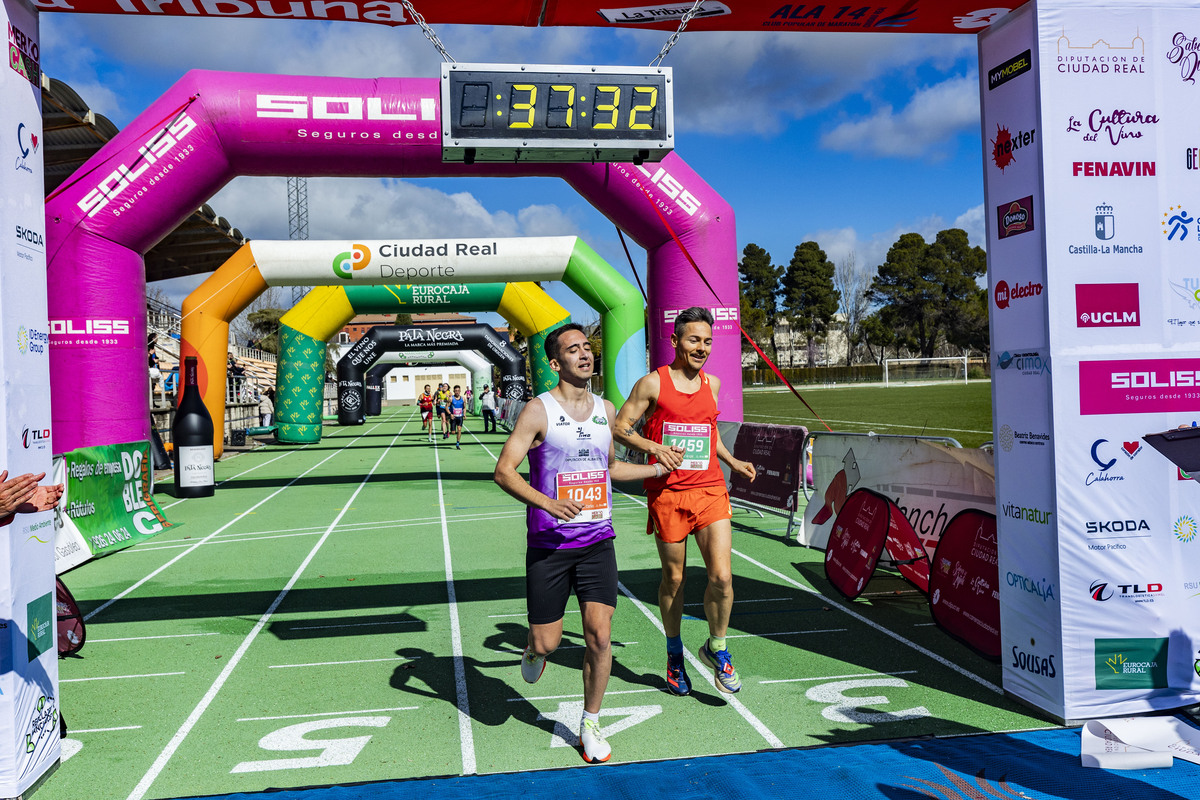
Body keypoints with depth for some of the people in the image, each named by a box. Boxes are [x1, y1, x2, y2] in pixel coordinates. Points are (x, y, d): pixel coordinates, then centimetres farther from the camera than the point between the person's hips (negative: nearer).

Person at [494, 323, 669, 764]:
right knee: (546, 643, 2)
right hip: (548, 543, -3)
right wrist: (549, 503, -25)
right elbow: (504, 470, -12)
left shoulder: (605, 409, 9)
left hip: (597, 541, 3)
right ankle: (533, 651, 41)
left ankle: (590, 725, 16)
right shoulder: (539, 409, -8)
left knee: (599, 635, -4)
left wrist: (659, 468, 23)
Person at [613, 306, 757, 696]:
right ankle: (674, 653, 32)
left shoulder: (712, 384, 12)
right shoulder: (652, 383, -3)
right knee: (673, 579, 9)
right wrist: (654, 447, -17)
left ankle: (716, 648, 17)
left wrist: (733, 462, 14)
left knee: (721, 576, -8)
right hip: (668, 494, -3)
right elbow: (620, 428, -1)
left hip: (711, 492, 3)